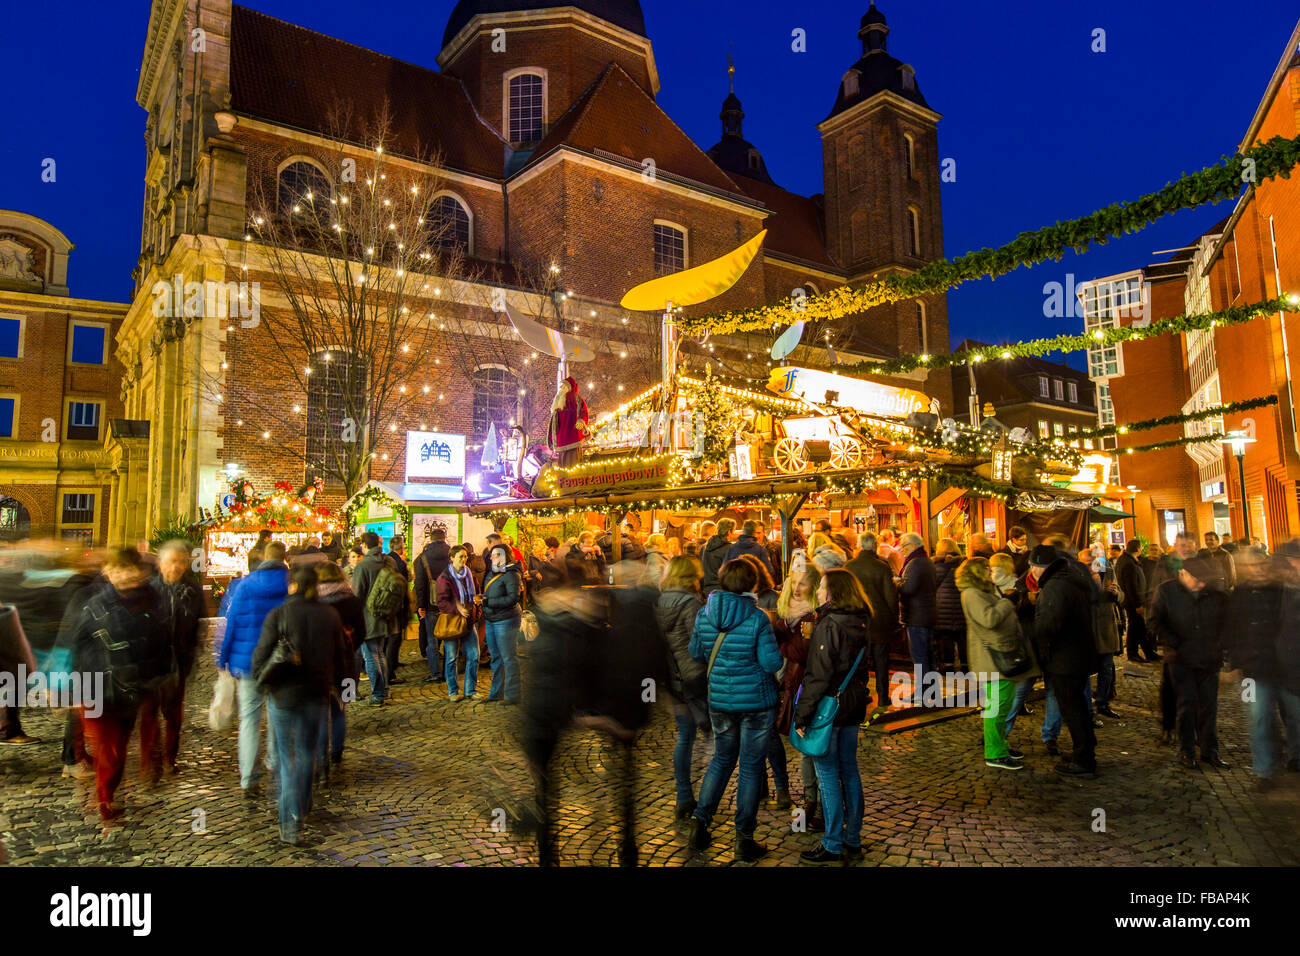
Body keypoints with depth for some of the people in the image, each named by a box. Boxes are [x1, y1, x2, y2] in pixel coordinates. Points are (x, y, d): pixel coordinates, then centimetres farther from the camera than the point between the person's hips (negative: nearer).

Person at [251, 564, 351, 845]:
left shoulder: (278, 615, -12)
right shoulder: (330, 616, 0)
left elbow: (261, 656, -12)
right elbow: (341, 656, 7)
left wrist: (264, 682, 7)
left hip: (283, 695, -3)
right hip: (317, 695, 3)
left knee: (287, 758, 7)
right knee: (307, 754, 19)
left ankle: (291, 824, 3)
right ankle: (302, 809, 34)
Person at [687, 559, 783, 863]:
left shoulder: (704, 614, -3)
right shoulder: (757, 618, -15)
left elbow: (695, 652, 9)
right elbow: (772, 663, -15)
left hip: (719, 700, 4)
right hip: (756, 701, -4)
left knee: (721, 759, 21)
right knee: (751, 767, 7)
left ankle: (699, 824, 21)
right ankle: (744, 840, 15)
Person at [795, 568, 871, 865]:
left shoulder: (829, 625, -19)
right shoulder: (860, 623, 6)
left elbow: (818, 675, -20)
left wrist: (802, 714, -16)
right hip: (853, 705, 8)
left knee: (828, 774, 1)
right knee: (849, 770, 14)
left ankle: (833, 846, 9)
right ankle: (853, 841, 24)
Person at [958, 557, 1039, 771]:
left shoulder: (986, 592, 20)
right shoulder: (971, 594, -15)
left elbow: (1002, 616, 31)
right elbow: (989, 618, -27)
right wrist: (1007, 603, -14)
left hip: (1005, 656, 11)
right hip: (992, 659, -11)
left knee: (1004, 704, 18)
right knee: (996, 706, -8)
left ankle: (1000, 744, 30)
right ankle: (994, 755, -2)